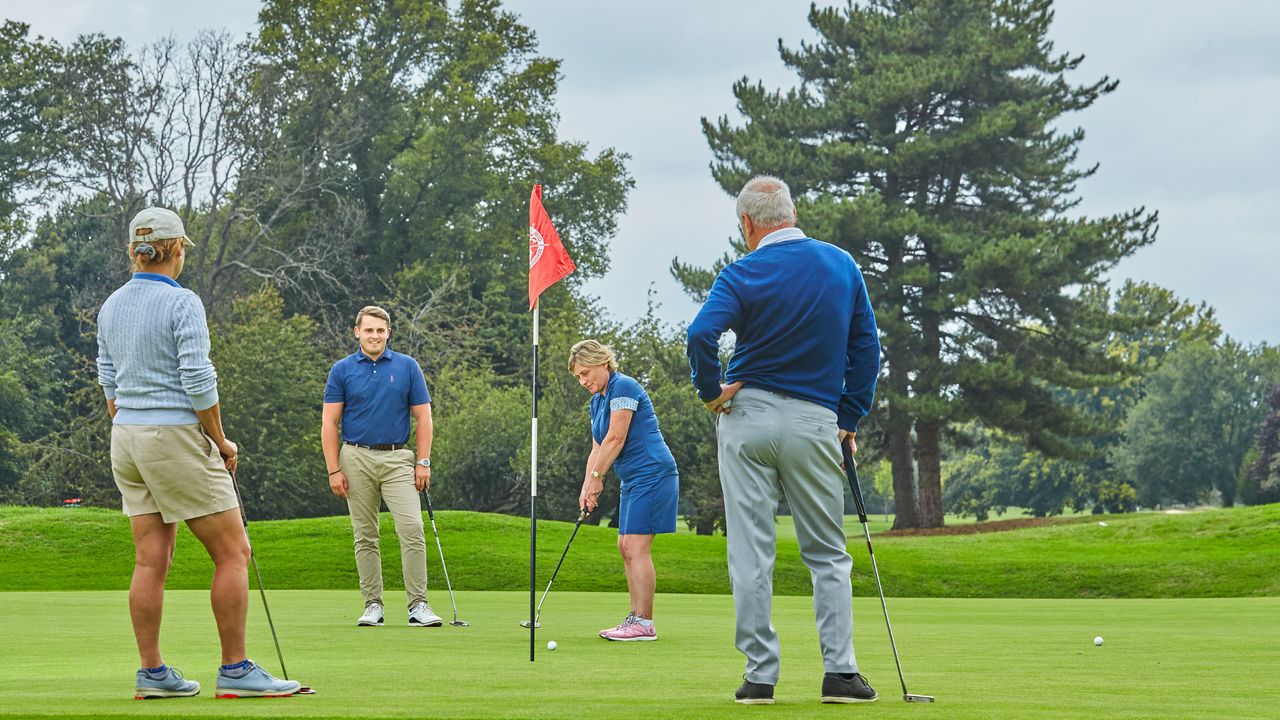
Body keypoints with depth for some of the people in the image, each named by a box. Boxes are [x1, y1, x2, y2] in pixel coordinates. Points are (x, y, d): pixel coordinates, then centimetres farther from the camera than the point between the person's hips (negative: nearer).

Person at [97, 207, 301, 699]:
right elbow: (197, 381, -17)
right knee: (233, 552, -1)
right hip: (177, 438, -8)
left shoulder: (111, 306, 9)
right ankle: (235, 671, -2)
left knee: (151, 560, 9)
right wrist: (220, 441, -6)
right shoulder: (182, 302, -14)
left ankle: (152, 673, 8)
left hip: (126, 439, 8)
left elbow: (109, 382, 16)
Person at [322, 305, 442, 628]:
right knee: (365, 537, 4)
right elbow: (330, 423, 2)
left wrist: (423, 462, -3)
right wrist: (334, 470, -5)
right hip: (357, 459, 0)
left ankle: (418, 605, -11)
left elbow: (423, 416, 5)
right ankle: (373, 605, 11)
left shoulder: (407, 367, 5)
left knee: (412, 529, -13)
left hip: (398, 459, 0)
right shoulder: (342, 370, 4)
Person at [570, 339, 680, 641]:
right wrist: (587, 487, 3)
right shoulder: (597, 401, 16)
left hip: (652, 475, -10)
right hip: (633, 480, 10)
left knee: (636, 548, -12)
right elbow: (597, 450, 15)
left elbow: (615, 439, -17)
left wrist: (596, 477, -10)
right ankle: (635, 619, 11)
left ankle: (644, 624, -12)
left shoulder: (623, 387, -14)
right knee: (626, 547, 9)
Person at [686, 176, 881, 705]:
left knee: (751, 553, 3)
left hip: (747, 417, -2)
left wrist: (711, 392, -6)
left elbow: (701, 335, -22)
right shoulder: (842, 265, 4)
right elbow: (866, 347, 7)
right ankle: (840, 672, 5)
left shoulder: (744, 274, -7)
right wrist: (851, 419, 12)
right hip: (815, 421, 2)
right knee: (827, 553, 11)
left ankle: (760, 675, 4)